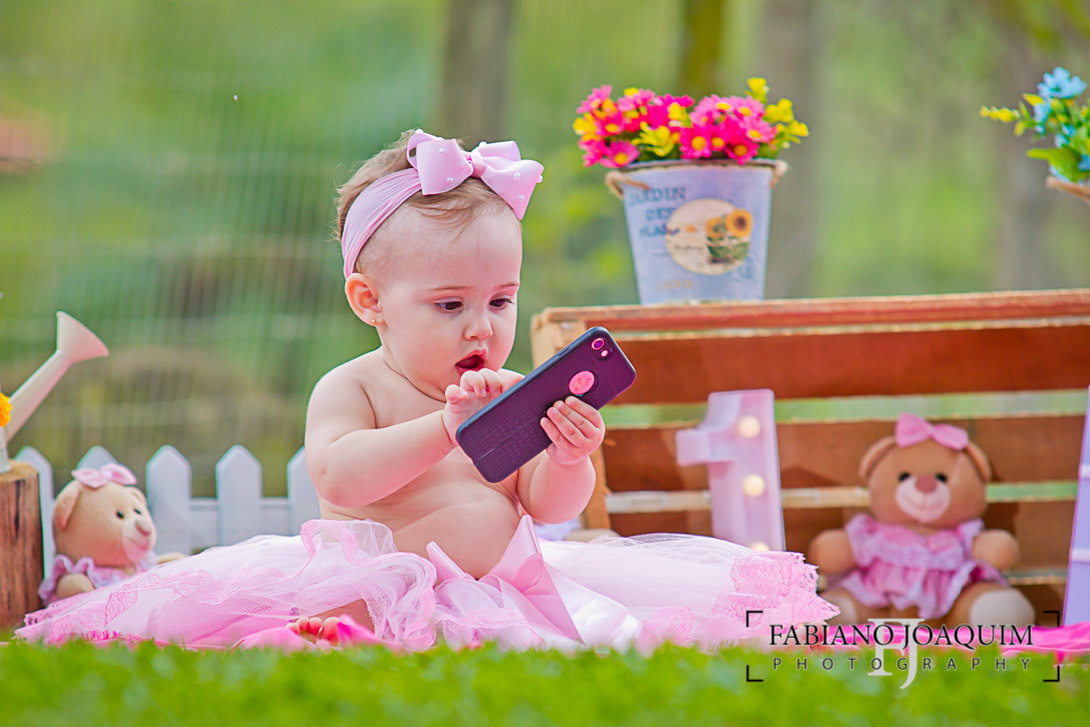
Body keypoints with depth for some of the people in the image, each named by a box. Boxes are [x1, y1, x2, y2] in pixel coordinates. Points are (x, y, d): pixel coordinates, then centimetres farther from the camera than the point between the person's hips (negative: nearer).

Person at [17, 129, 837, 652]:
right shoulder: (350, 389, 0)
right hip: (384, 590, -5)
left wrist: (569, 459, -18)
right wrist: (443, 428, -29)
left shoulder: (513, 395, 13)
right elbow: (340, 474, -19)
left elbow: (547, 505, 6)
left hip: (506, 587, 5)